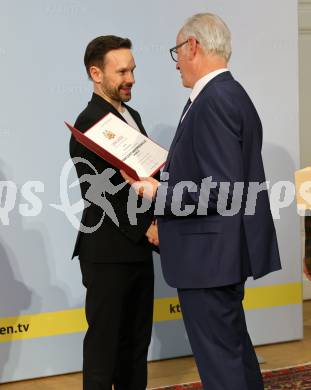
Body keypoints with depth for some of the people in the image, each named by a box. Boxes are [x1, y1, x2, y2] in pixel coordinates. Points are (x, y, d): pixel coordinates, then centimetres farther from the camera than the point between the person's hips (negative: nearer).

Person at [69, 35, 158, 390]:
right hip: (108, 253, -8)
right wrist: (146, 228, -18)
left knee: (136, 338, 14)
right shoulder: (89, 124, -14)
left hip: (137, 248, 8)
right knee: (105, 339, 2)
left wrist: (156, 218, 0)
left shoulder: (130, 115, 13)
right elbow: (97, 194, -19)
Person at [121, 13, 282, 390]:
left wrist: (159, 194, -16)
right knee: (235, 345, 21)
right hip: (226, 250, 10)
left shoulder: (213, 101, -20)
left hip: (209, 254, -10)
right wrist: (170, 172, 13)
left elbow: (222, 191, -25)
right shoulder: (232, 94, 12)